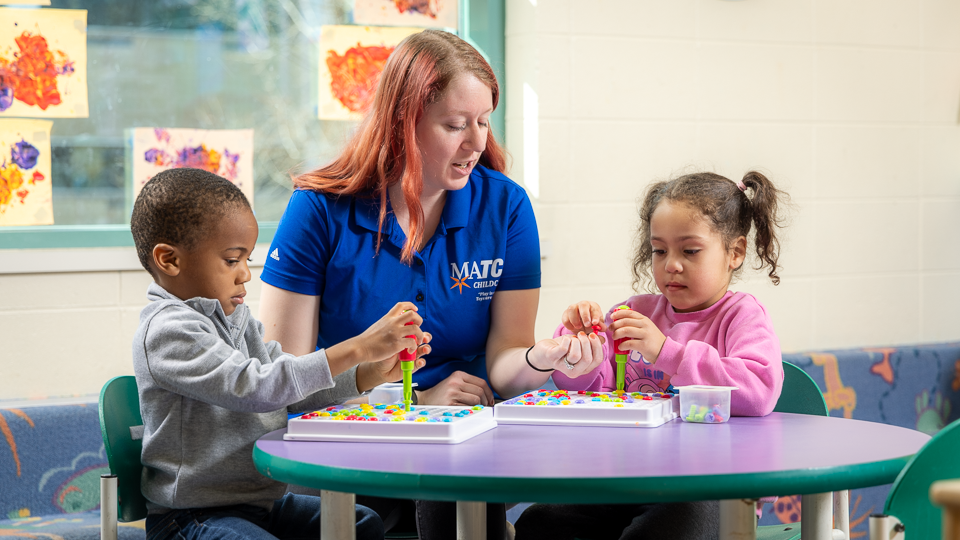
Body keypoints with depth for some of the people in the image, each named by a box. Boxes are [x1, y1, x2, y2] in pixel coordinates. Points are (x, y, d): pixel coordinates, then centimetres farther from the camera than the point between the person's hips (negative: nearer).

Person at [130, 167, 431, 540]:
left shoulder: (235, 319, 11)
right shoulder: (168, 331, -19)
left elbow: (295, 393, 12)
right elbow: (258, 388, -29)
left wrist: (370, 374, -3)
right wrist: (356, 349, -29)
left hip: (259, 501, 9)